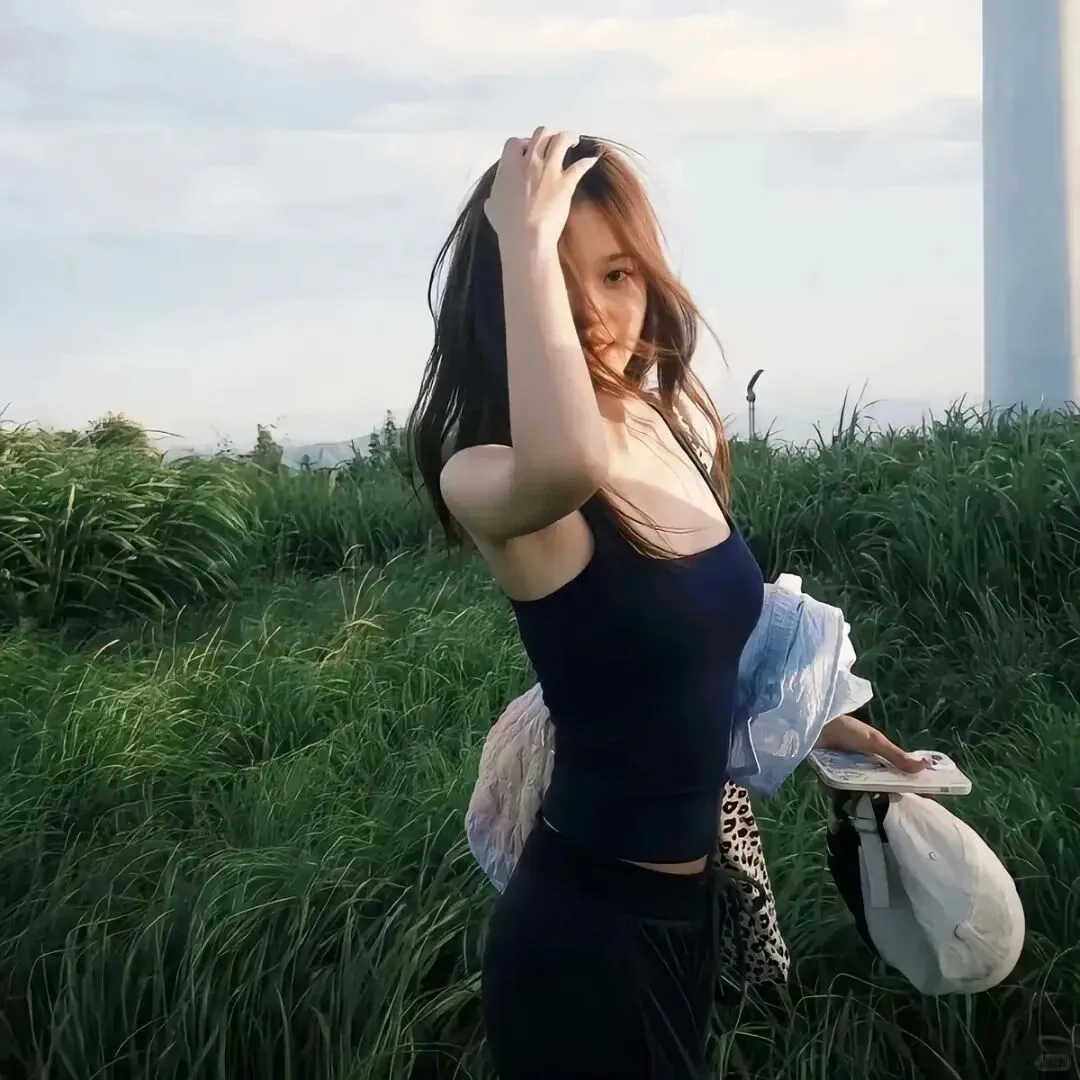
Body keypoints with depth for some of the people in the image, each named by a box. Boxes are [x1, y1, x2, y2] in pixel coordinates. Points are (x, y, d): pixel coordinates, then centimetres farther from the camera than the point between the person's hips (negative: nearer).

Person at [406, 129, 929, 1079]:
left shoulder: (674, 427, -1)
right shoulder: (483, 477, -22)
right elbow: (565, 465, -48)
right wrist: (525, 238, -35)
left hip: (685, 894, 7)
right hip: (585, 921, -7)